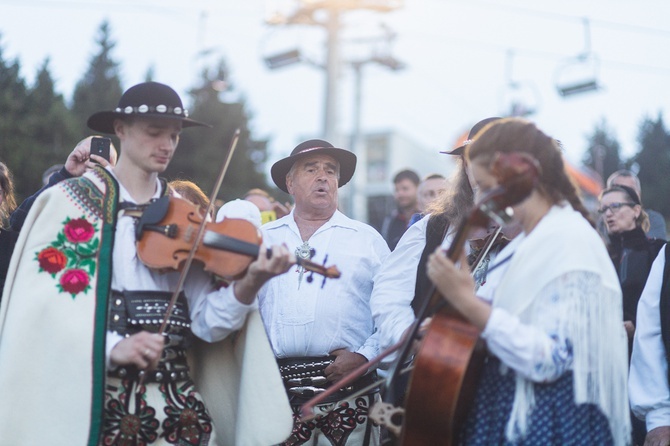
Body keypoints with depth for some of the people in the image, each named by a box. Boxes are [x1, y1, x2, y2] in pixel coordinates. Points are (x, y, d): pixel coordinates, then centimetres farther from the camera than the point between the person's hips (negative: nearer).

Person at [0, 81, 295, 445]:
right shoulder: (68, 202, -1)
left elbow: (207, 323, -1)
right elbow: (43, 305, -11)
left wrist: (250, 284, -19)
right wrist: (111, 346, -24)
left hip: (175, 395, 3)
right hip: (90, 394, -3)